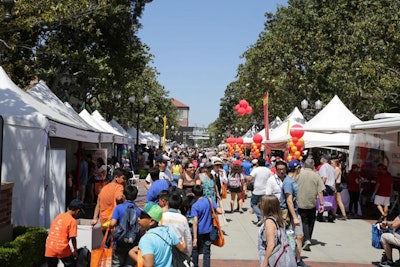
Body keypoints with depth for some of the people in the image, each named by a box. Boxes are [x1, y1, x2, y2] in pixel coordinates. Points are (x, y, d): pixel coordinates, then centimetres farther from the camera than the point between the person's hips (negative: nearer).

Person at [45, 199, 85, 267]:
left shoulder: (58, 216, 14)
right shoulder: (72, 221, -6)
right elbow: (73, 238, -10)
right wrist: (75, 251, 3)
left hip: (49, 248, 6)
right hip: (62, 249, -5)